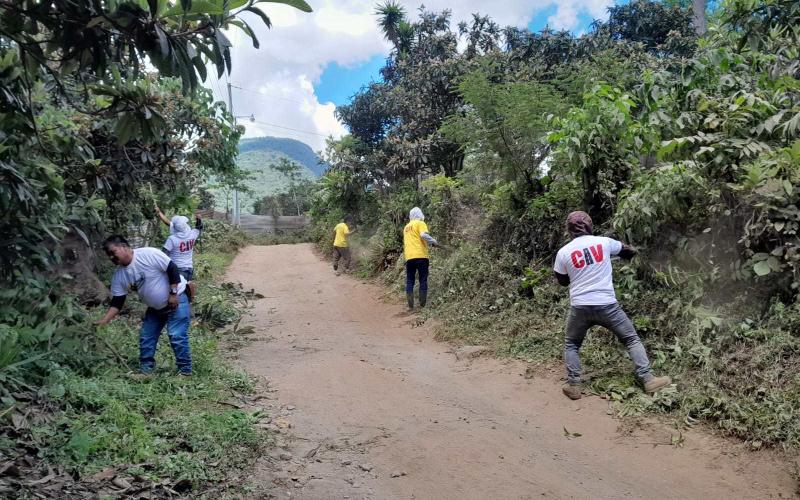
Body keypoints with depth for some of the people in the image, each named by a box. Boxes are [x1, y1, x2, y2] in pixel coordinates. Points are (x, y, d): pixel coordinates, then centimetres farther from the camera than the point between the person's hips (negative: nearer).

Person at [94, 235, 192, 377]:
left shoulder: (149, 254, -23)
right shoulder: (119, 276, -3)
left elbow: (172, 269, -22)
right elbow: (117, 302, 0)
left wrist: (173, 293, -23)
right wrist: (104, 320, -12)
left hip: (176, 299, -7)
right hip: (155, 308, 8)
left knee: (177, 336, -12)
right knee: (145, 337, 9)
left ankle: (185, 370, -1)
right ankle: (145, 369, 23)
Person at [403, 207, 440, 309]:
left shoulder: (406, 227, 21)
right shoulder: (420, 223, 1)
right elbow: (424, 235, -17)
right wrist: (434, 242, -4)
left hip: (409, 257, 5)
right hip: (421, 256, -5)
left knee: (409, 281, 7)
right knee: (423, 281, 2)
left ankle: (410, 305, 2)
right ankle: (422, 305, 1)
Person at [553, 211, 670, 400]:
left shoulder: (563, 252, -1)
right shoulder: (604, 242, 1)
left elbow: (562, 281, 13)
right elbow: (630, 252, 19)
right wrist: (630, 252, 41)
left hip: (579, 307, 0)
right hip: (607, 305, 0)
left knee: (571, 345, 19)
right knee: (632, 339, 14)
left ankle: (573, 386, 11)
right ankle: (648, 379, 10)